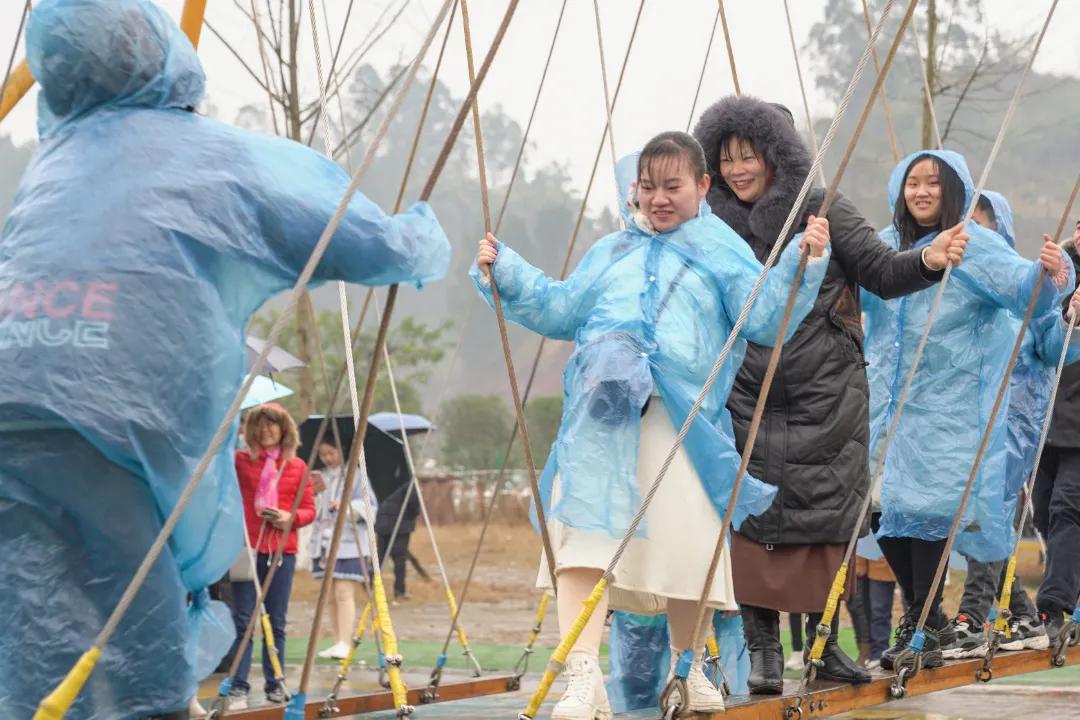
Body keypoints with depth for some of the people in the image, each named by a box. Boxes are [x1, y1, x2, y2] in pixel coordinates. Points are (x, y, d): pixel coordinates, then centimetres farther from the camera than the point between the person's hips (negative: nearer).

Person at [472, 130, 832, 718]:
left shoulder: (721, 251, 13)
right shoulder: (610, 253, 25)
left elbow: (763, 318, 1)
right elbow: (560, 310, 25)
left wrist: (802, 264, -12)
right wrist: (506, 272, 15)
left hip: (682, 422, -2)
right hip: (603, 417, 2)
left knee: (686, 542, 1)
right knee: (585, 535, -13)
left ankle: (689, 670, 23)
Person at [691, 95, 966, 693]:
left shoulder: (824, 213, 0)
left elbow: (882, 272, -2)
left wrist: (927, 261, -21)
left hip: (826, 400, -1)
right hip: (748, 403, 1)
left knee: (826, 518, 3)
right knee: (752, 518, -4)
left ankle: (824, 642, 14)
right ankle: (763, 649, 2)